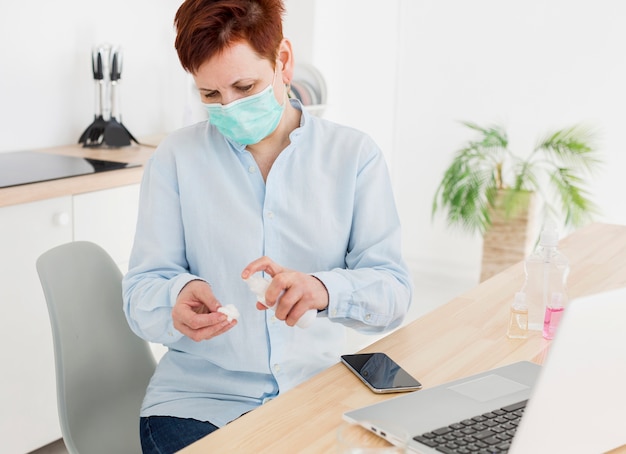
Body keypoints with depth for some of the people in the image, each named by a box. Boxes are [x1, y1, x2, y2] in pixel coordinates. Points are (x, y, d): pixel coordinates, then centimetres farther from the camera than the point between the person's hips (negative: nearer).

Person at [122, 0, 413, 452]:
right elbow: (142, 293, -1)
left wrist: (324, 290, -26)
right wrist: (180, 297, -24)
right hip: (199, 394, 0)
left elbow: (393, 292, -5)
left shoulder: (355, 155, 2)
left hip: (318, 390, 1)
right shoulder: (176, 157, 2)